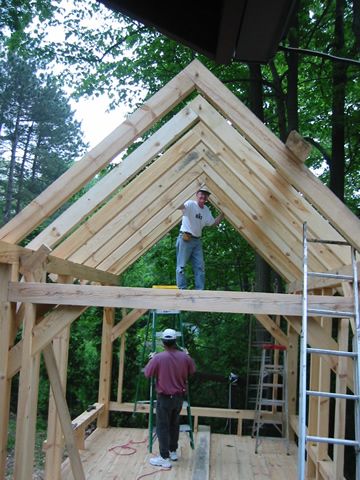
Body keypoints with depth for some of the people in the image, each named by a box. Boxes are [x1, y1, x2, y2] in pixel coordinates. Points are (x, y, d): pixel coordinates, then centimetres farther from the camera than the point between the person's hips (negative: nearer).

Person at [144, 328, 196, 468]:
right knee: (174, 425, 20)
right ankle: (173, 452, 31)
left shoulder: (158, 357, -19)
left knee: (163, 427, 3)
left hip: (164, 398, -5)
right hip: (179, 397, 5)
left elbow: (147, 373, -6)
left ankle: (165, 458, 5)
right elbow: (192, 371, 11)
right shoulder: (185, 357, -7)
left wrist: (152, 359, 9)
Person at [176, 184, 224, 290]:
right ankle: (182, 289, 1)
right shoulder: (191, 204, -10)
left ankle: (200, 290, 8)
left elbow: (214, 223, 23)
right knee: (181, 266, -5)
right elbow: (180, 206, -32)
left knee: (200, 267, 4)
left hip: (197, 241, 7)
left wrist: (223, 213, 17)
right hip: (185, 239, -7)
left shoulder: (206, 210, 13)